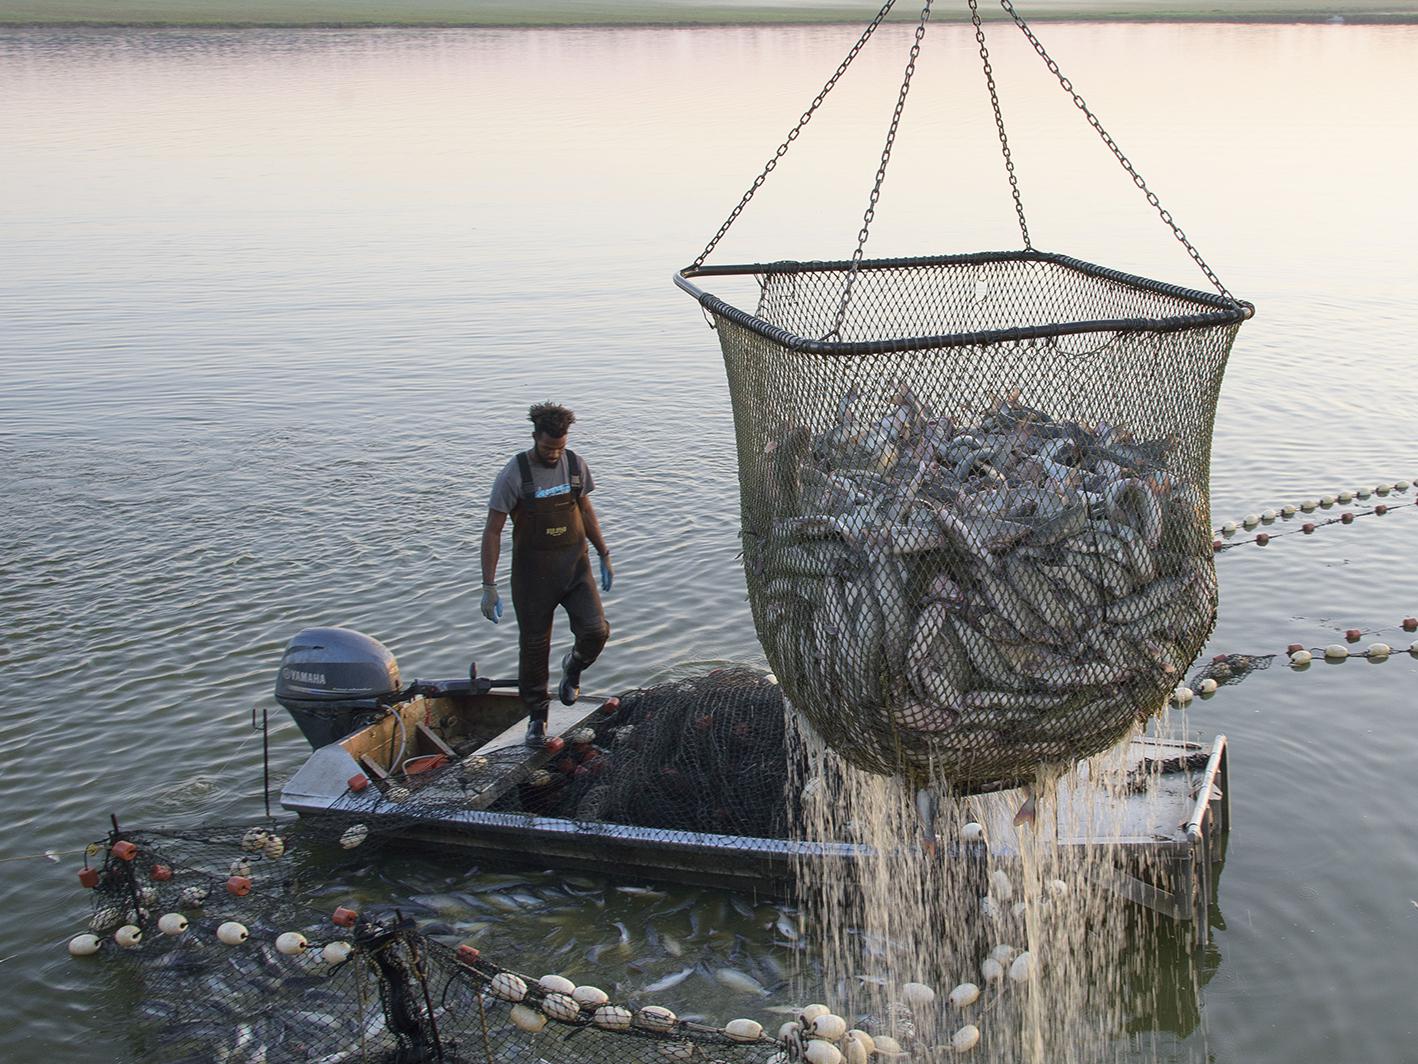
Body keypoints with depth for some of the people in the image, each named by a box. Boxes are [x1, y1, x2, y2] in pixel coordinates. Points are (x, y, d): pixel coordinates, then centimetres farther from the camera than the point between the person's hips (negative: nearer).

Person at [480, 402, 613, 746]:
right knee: (534, 646, 5)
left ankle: (573, 667, 21)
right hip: (533, 571, -3)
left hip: (575, 566, 3)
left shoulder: (576, 465, 0)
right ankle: (537, 716, 24)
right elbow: (493, 530, -12)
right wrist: (489, 587, -15)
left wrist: (604, 555, 18)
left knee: (596, 631, -13)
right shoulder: (514, 475, -14)